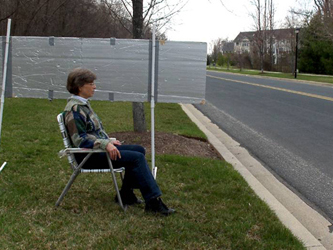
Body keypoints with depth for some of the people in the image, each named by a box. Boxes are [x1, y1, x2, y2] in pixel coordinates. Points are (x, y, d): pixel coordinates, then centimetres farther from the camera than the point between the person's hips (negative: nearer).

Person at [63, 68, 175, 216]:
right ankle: (153, 202, -17)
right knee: (137, 158, -19)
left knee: (139, 150, 5)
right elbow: (80, 140, -22)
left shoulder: (83, 104, 15)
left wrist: (109, 141, 12)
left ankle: (126, 195, 6)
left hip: (99, 148, 10)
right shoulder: (74, 109, -16)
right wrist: (105, 144, -28)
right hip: (90, 156, -10)